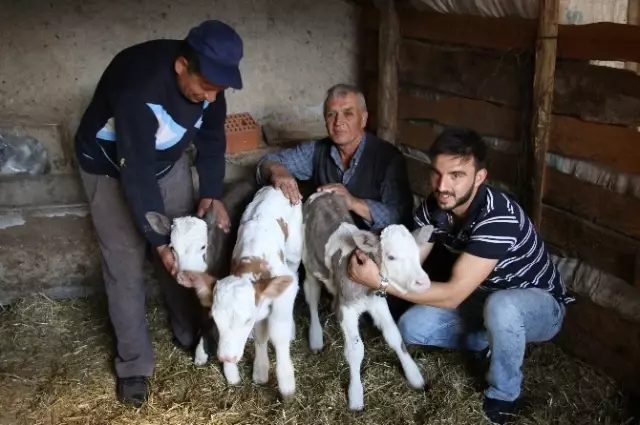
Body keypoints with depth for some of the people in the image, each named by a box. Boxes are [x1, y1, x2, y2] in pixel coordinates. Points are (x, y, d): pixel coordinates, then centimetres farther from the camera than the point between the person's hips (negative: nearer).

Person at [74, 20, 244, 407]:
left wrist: (212, 193, -13)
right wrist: (159, 240, -31)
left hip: (169, 161, 6)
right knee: (126, 266, -3)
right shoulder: (137, 87, -40)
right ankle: (134, 364, 11)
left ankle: (191, 335, 28)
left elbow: (211, 137, -4)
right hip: (113, 167, -5)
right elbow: (136, 172, -36)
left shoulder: (208, 78, -20)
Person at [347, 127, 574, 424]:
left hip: (540, 304, -6)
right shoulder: (435, 206, -13)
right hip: (485, 298, 6)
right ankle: (494, 342, 11)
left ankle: (502, 396, -13)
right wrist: (371, 264, -33)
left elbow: (452, 295, -38)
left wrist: (381, 282, -40)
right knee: (411, 327, -11)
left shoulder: (498, 218, -36)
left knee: (500, 307, -41)